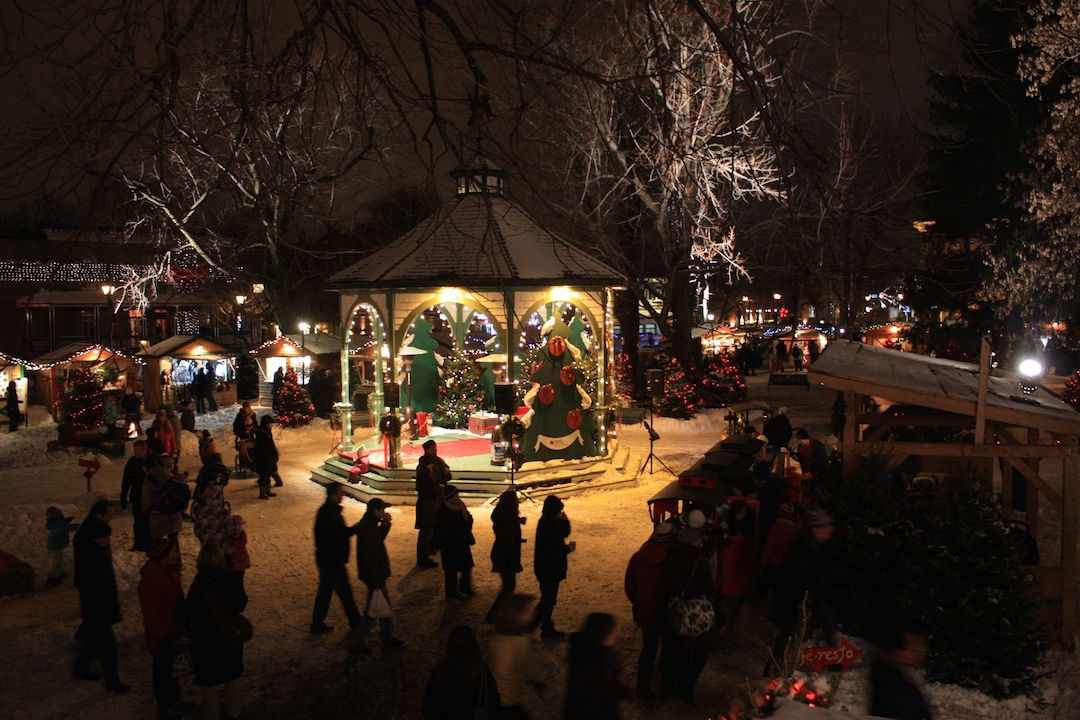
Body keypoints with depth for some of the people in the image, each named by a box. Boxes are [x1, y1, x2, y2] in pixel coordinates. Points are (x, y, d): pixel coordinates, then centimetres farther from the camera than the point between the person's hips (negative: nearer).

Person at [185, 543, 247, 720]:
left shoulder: (199, 585, -23)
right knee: (233, 675, 23)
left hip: (207, 640, -4)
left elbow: (188, 614, -17)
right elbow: (242, 603, 0)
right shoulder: (232, 579, -12)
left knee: (210, 679, 15)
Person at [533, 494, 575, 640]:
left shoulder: (553, 522, 4)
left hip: (552, 569, 10)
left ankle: (548, 630, 29)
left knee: (549, 600, 18)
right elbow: (552, 549, -27)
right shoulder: (547, 525, -25)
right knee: (547, 601, -3)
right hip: (549, 569, -10)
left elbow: (565, 533, 11)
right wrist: (568, 548, -16)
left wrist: (564, 520, -8)